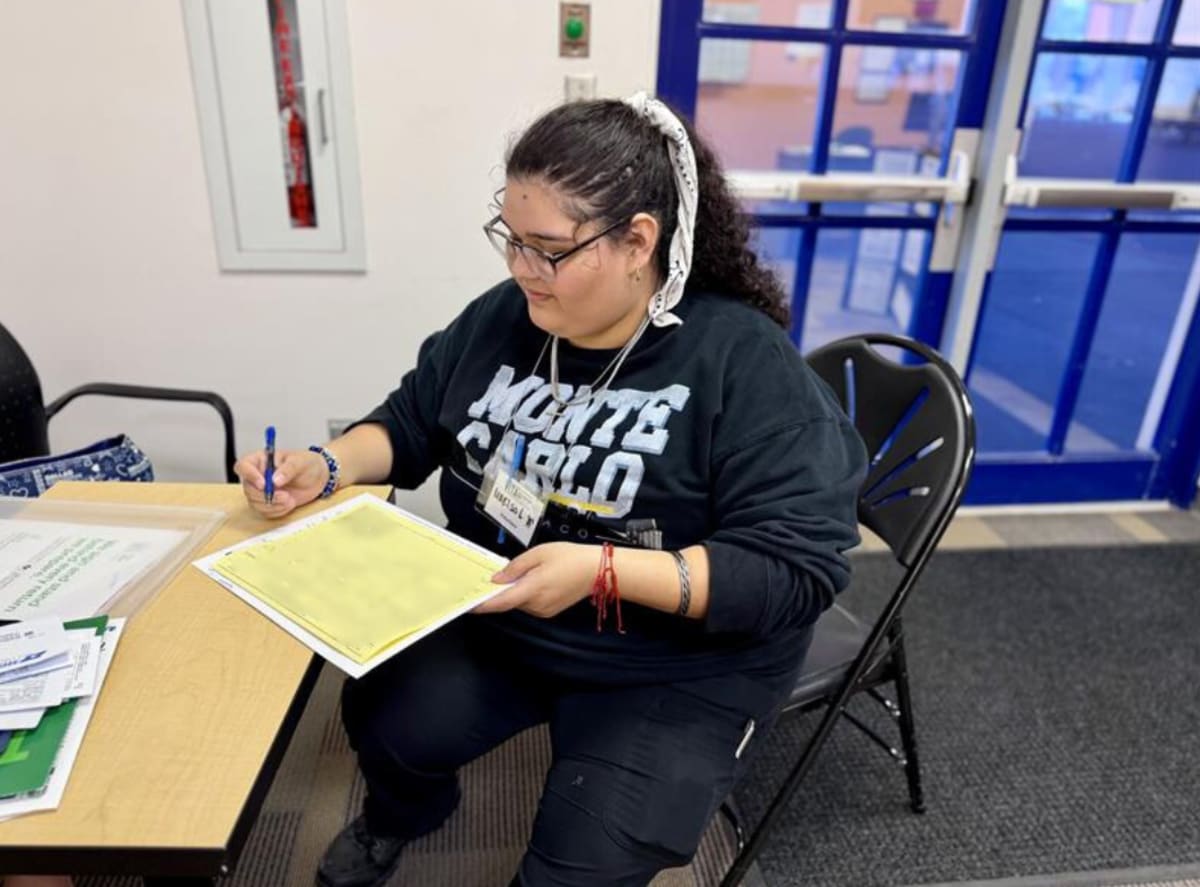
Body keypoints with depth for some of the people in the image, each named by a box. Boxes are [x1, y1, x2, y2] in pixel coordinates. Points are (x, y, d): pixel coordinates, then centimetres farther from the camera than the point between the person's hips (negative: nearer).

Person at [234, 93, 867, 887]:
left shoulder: (748, 364, -21)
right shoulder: (503, 317, -2)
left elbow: (800, 569, -24)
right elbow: (413, 422, 12)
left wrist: (605, 572, -33)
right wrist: (327, 466, -8)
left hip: (678, 668, -4)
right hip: (490, 620, 5)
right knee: (384, 722, -11)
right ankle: (404, 813, 28)